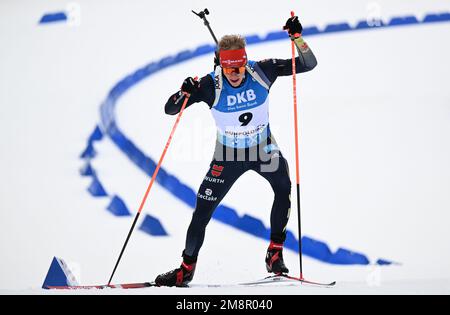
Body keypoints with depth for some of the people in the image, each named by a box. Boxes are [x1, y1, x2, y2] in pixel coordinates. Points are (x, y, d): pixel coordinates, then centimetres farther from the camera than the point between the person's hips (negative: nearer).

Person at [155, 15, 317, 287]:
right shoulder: (211, 85, -21)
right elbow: (170, 110, -18)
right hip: (228, 155, -1)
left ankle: (275, 253, -10)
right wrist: (185, 93, -39)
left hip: (264, 148, 1)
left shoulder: (263, 71, -18)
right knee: (203, 210, -2)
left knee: (284, 187, -25)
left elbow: (308, 64, -12)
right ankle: (187, 269, 18)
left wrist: (297, 37, -28)